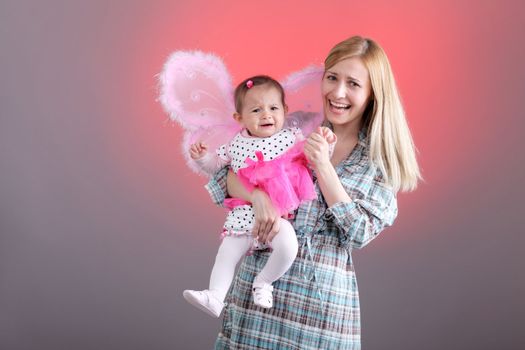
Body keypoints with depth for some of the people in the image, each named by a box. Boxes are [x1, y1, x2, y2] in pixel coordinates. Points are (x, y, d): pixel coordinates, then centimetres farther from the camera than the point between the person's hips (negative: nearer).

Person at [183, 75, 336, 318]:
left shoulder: (292, 137, 4)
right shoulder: (237, 144, 11)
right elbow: (216, 163, 24)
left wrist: (324, 143, -14)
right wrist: (202, 157, 4)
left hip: (279, 215, -3)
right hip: (245, 215, 3)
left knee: (288, 246, -26)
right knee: (227, 252, -6)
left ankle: (263, 282, -1)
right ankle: (215, 297, 5)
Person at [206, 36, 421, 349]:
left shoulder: (381, 159, 1)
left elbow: (359, 234, -7)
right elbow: (223, 175, 1)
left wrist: (323, 168, -16)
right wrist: (258, 195, -20)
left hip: (324, 297, -1)